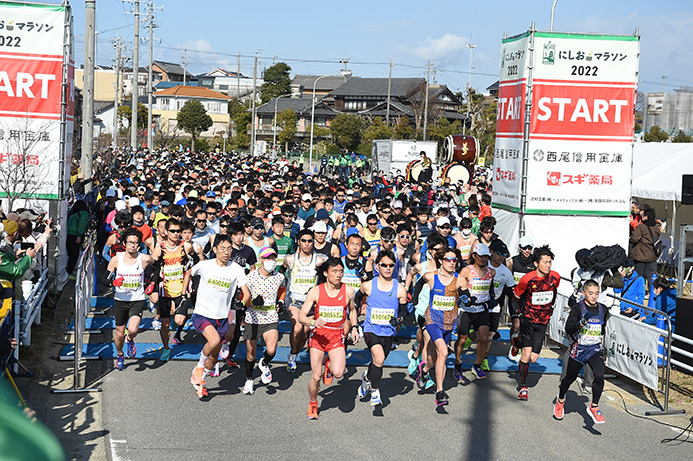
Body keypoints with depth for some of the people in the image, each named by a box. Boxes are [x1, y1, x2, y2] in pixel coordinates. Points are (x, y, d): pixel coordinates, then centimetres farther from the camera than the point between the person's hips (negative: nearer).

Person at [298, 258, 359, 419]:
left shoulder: (348, 291, -3)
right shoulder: (315, 292, -8)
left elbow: (351, 310, 19)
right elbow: (301, 317, -9)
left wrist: (354, 328, 6)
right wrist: (313, 322, -28)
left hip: (337, 336, 1)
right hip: (318, 334, -1)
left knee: (338, 373, -20)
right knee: (316, 377, -2)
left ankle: (329, 365, 17)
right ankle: (313, 404, 26)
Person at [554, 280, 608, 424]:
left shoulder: (603, 309, 3)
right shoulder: (578, 308, -10)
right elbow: (568, 329, -20)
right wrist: (581, 323, -33)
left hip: (596, 349, 2)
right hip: (578, 349, -2)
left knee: (599, 375, -21)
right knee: (570, 378, 14)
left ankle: (594, 407, -5)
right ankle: (561, 399, 46)